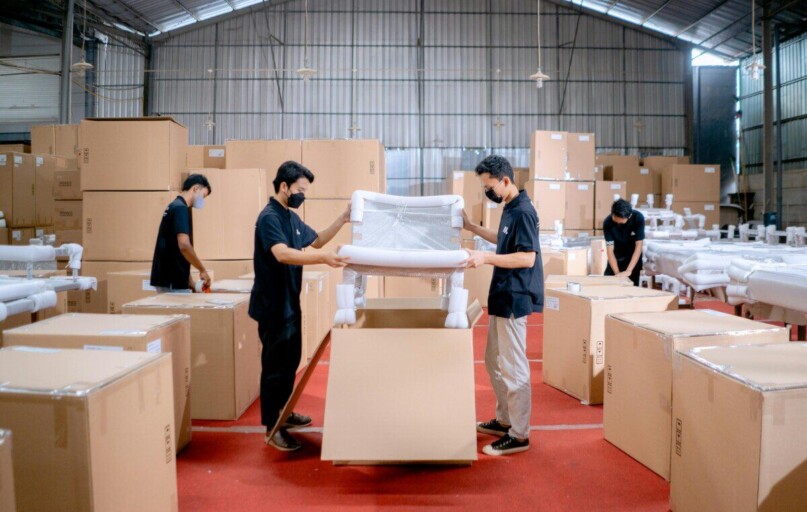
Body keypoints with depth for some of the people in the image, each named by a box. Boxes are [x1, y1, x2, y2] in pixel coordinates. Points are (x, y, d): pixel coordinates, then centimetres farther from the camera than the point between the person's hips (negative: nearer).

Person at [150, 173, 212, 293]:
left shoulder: (174, 207, 16)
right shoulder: (181, 208, -14)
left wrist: (188, 280, 19)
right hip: (173, 280, -10)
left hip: (167, 278, 10)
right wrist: (202, 270, -15)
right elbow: (184, 245, -26)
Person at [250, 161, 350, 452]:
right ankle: (272, 429, 8)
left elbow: (315, 240, 22)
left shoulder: (291, 217, 11)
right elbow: (283, 254, -34)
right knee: (275, 365, -2)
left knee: (290, 362, 18)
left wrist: (343, 219, 11)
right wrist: (323, 259, -46)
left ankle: (283, 413, 33)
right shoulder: (269, 217, -18)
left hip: (290, 303, 9)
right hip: (273, 306, -9)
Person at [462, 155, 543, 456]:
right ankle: (504, 420, 31)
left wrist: (485, 258, -28)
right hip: (503, 297, 10)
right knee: (494, 362, 18)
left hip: (515, 299, -10)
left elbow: (527, 258, -23)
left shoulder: (523, 211, -17)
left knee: (513, 368, -3)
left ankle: (519, 435, 8)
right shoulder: (510, 209, 12)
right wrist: (472, 228, 26)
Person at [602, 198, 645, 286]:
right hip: (616, 258, 1)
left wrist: (628, 271, -33)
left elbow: (638, 246, -26)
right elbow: (610, 250, -24)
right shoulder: (607, 222, -26)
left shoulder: (638, 218, -26)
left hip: (633, 258, -1)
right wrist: (617, 273, -33)